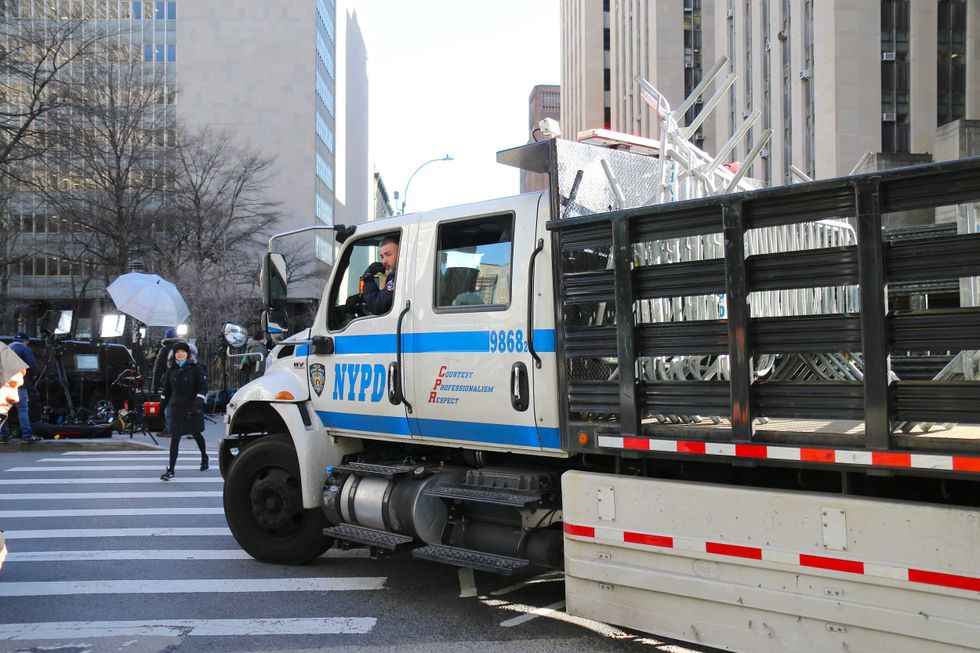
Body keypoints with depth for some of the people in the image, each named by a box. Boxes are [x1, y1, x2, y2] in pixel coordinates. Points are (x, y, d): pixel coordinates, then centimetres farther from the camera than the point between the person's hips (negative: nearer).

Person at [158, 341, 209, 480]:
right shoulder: (171, 371, 8)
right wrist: (162, 406, 12)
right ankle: (171, 470, -5)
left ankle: (204, 457, 41)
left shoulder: (196, 369, -3)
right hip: (176, 409, 2)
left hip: (193, 409, -2)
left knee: (196, 434, 13)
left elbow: (203, 387, -8)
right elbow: (166, 390, 15)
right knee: (174, 438, -5)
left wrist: (198, 403, -20)